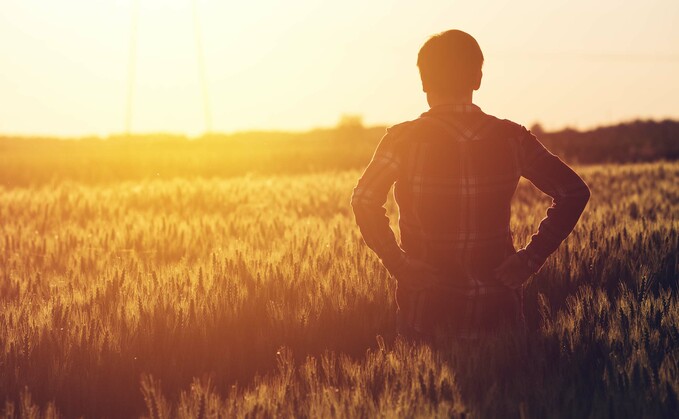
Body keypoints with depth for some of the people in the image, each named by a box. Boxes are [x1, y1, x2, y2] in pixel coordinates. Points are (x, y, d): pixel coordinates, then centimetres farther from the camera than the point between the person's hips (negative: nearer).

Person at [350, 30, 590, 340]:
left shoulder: (405, 139, -8)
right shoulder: (510, 138, -1)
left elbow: (365, 200, -20)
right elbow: (574, 192, -2)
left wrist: (395, 261, -13)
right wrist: (532, 256, -2)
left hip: (426, 307, -2)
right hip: (496, 303, 2)